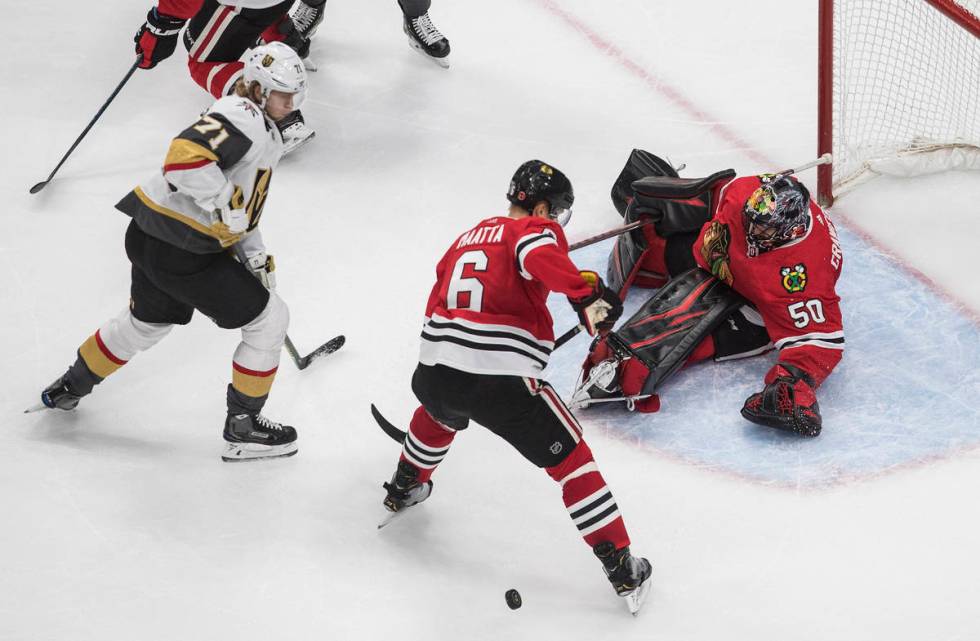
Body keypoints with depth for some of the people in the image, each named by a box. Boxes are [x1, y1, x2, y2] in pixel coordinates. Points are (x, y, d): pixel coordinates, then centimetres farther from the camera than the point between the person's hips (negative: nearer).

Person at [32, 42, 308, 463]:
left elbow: (240, 200, 25)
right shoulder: (243, 116, -17)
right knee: (268, 318, 0)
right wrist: (225, 205, -24)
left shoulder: (264, 134, 17)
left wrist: (253, 252, 16)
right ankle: (243, 428, 11)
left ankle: (69, 388, 50)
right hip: (181, 251, -11)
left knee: (146, 322, 33)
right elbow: (185, 156, -32)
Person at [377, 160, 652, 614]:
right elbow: (539, 255, -22)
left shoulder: (468, 237, 26)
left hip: (434, 371, 7)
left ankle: (404, 488, 59)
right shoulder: (537, 230, 4)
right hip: (501, 380, -6)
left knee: (440, 411, 42)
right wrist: (585, 294, -28)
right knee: (568, 456, 3)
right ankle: (622, 570, 1)